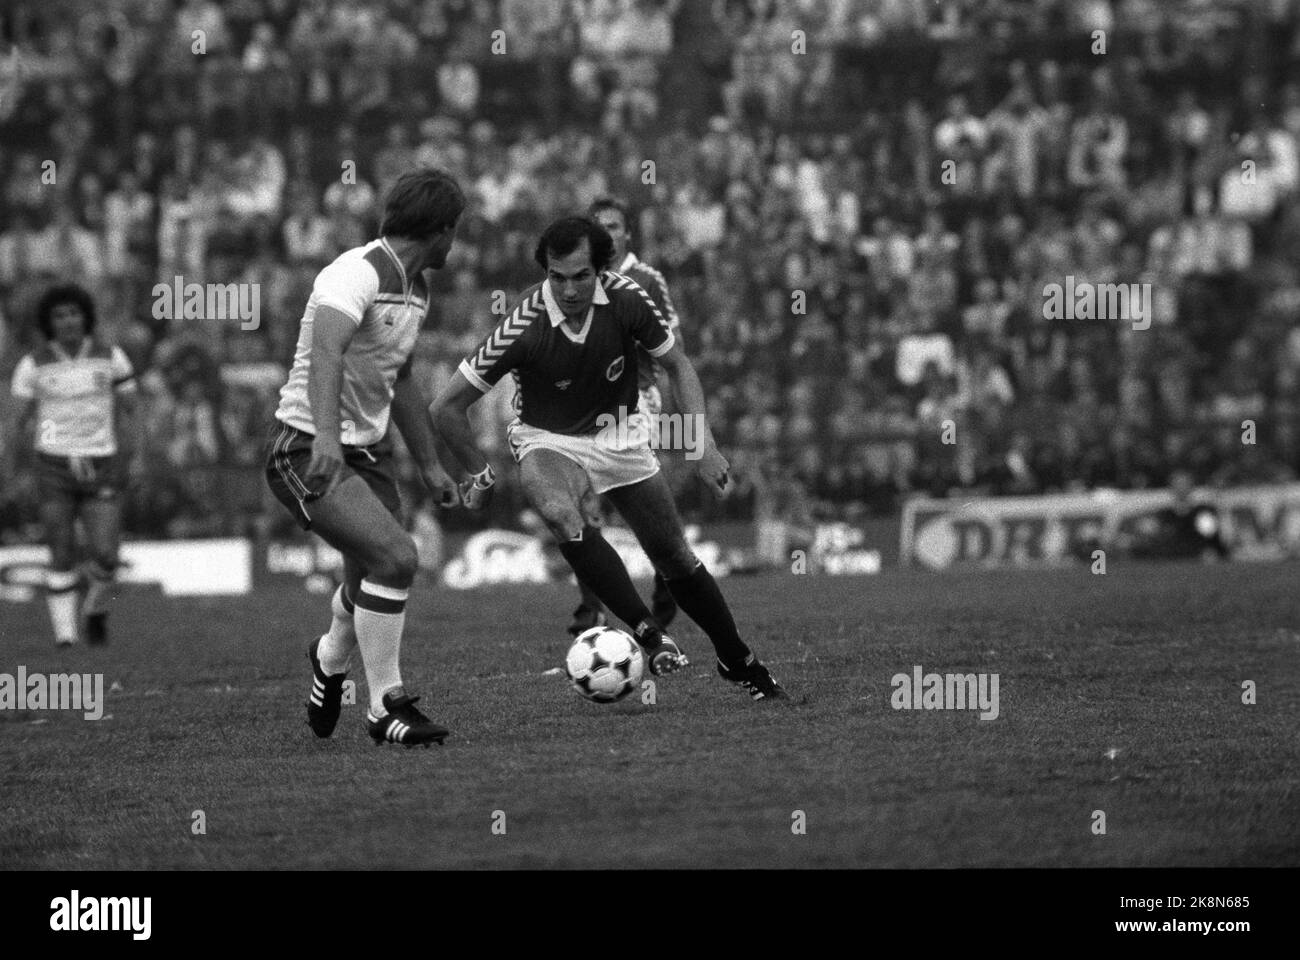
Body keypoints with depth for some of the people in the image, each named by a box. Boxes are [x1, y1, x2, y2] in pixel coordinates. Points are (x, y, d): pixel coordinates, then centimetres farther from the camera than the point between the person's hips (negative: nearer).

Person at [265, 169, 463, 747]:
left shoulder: (415, 289, 12)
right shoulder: (357, 275, -20)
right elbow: (326, 351, -37)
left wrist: (429, 465, 28)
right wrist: (326, 437, -51)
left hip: (367, 451, 9)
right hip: (307, 453, -9)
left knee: (372, 580, 14)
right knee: (395, 556, -23)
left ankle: (330, 663, 48)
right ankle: (386, 709, -12)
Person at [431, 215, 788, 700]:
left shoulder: (626, 300, -19)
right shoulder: (524, 326, -27)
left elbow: (678, 365, -1)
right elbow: (446, 408, -18)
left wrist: (703, 441, -11)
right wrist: (480, 475, -8)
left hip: (619, 434, 3)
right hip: (548, 441, -3)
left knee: (675, 556, 4)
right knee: (561, 513, -36)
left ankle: (739, 663, 25)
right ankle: (648, 634, -29)